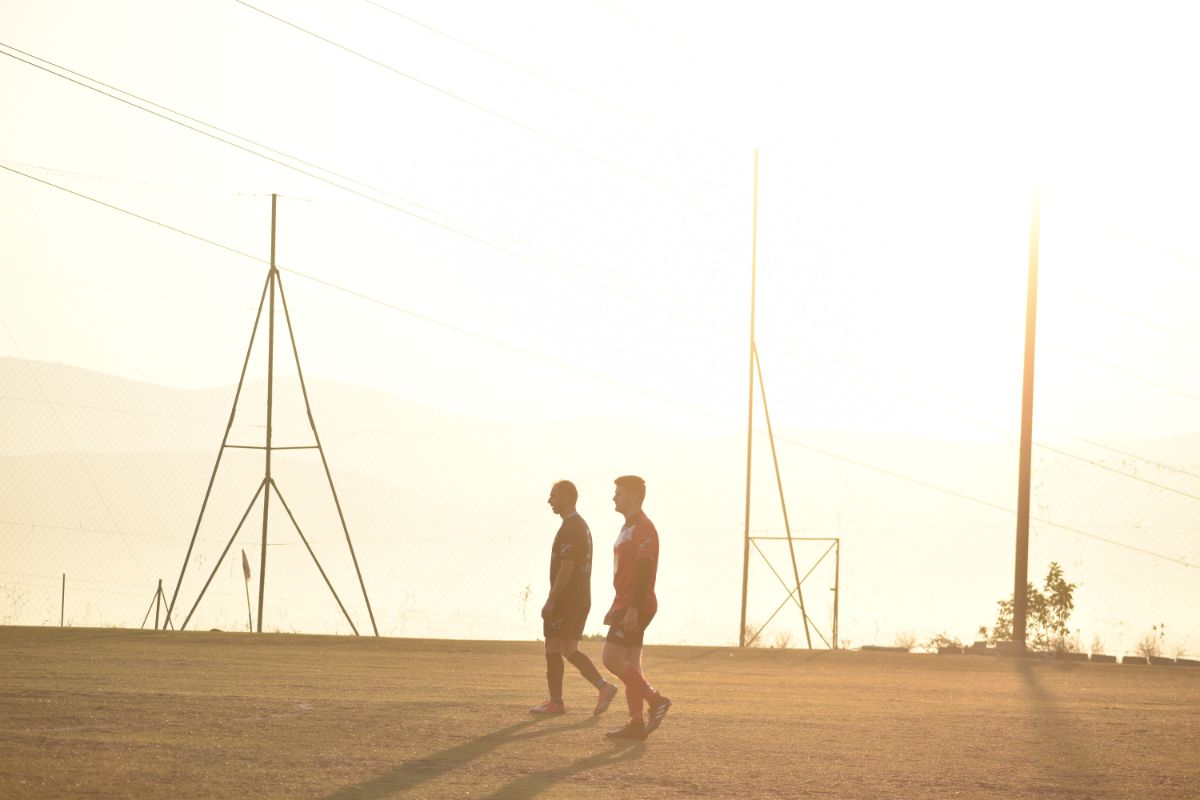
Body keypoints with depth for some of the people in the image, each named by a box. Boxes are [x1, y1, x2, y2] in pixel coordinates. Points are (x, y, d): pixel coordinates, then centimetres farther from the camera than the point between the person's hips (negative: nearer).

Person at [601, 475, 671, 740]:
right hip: (626, 606, 10)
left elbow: (644, 570, -21)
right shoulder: (629, 527, 18)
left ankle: (655, 700, -8)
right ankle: (637, 723, 8)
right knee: (629, 663, 8)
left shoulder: (643, 528, -14)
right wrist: (617, 607, 23)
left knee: (612, 658, -14)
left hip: (636, 606, -10)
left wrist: (633, 608, -25)